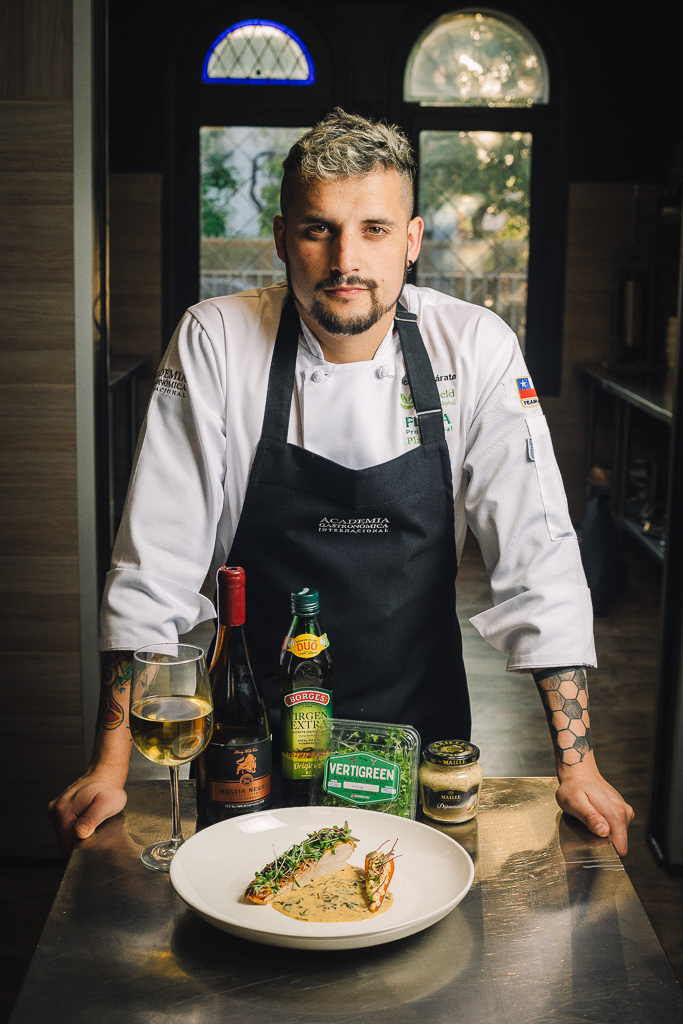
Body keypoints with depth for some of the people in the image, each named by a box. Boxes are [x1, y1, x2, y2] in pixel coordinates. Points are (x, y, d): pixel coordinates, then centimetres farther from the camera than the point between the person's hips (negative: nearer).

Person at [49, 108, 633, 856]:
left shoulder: (475, 348, -12)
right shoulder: (213, 342, -14)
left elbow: (538, 556, -12)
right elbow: (155, 563, -13)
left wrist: (577, 767, -16)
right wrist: (111, 766, -15)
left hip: (418, 726, 1)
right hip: (253, 731, 0)